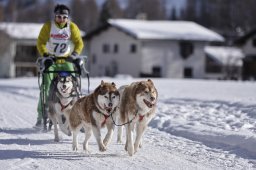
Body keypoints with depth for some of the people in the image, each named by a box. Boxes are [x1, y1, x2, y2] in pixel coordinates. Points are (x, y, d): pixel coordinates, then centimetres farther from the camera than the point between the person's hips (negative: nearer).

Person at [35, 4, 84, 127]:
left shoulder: (72, 27, -3)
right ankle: (41, 116, -3)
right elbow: (41, 42, -13)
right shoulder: (48, 26, -6)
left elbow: (79, 42, -9)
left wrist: (75, 53, -28)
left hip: (66, 61, 1)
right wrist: (45, 54, -30)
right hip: (50, 60, -1)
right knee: (46, 87, -8)